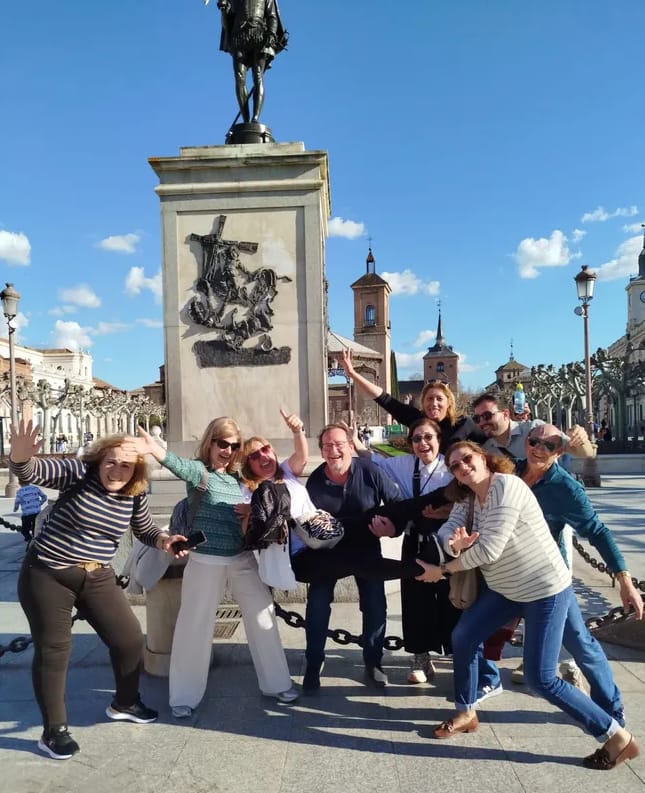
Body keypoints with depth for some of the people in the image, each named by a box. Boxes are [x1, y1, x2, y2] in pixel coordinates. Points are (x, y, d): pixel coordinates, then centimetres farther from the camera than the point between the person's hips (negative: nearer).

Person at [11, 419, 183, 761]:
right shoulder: (79, 472, -16)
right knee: (52, 651, 4)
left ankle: (124, 703, 33)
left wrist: (165, 540, -9)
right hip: (47, 576, -4)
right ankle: (54, 731, 22)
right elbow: (29, 472, -28)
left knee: (129, 638, 6)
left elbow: (146, 530, 12)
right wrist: (21, 454, -51)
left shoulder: (135, 496, -3)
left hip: (97, 578, 5)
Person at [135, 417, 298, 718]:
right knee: (194, 626, 3)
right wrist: (155, 449, -55)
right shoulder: (199, 471, -9)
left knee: (263, 617, 9)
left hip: (243, 559, 5)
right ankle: (185, 696, 22)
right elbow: (179, 465, -33)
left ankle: (276, 683, 26)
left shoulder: (240, 479, 7)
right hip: (206, 561, -5)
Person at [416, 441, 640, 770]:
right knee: (462, 637, 9)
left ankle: (617, 737, 12)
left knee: (540, 678, -6)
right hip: (503, 589, 9)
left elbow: (489, 549, -28)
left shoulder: (507, 487, -25)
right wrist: (454, 543, -33)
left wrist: (443, 569, -16)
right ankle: (466, 714, 30)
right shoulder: (466, 499, 2)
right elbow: (446, 531, -8)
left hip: (546, 591, -8)